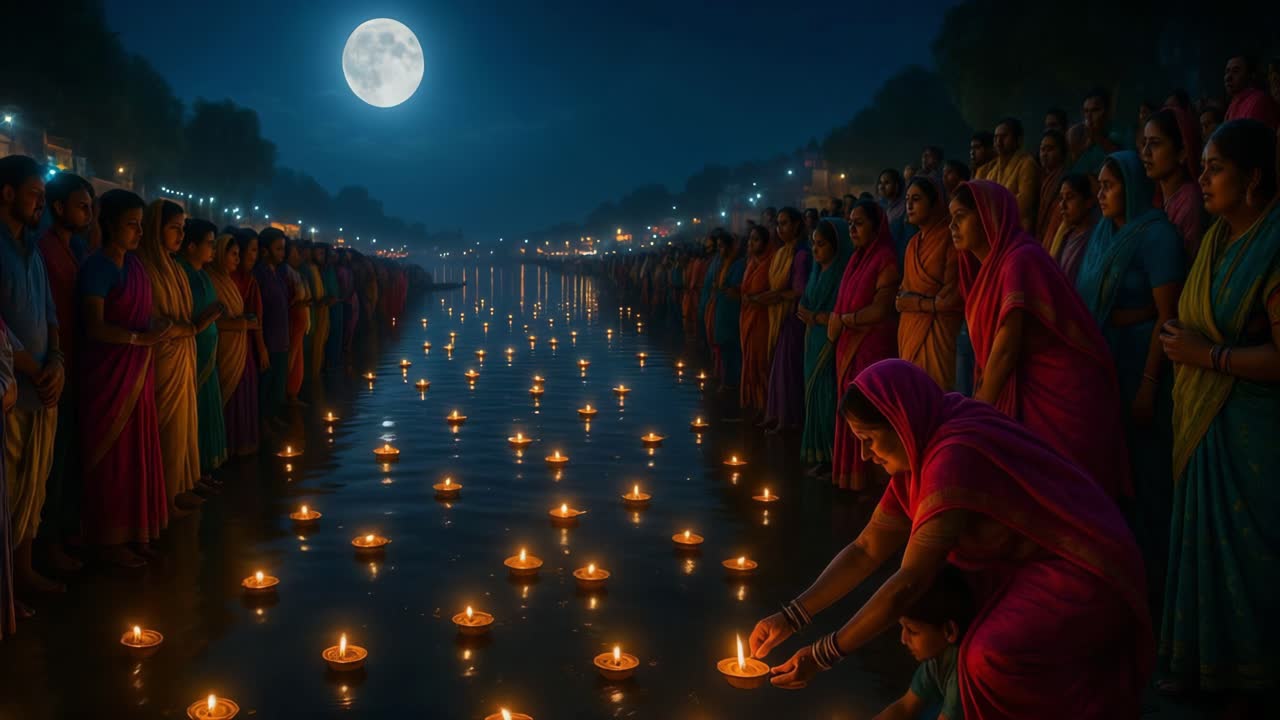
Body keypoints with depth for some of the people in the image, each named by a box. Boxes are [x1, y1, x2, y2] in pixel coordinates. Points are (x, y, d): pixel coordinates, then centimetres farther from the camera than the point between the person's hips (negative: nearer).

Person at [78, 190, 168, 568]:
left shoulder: (135, 263, 11)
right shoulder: (96, 267, -11)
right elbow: (95, 327, -18)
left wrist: (159, 324, -4)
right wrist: (141, 338, -19)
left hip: (138, 371, 7)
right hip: (108, 374, -7)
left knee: (138, 452, 11)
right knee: (112, 456, 0)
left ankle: (135, 530, 21)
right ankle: (110, 538, 10)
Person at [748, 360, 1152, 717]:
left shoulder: (956, 456, -29)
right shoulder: (918, 456, 1)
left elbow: (910, 582, -29)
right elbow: (867, 550, 5)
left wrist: (823, 655, -22)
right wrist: (792, 617, -2)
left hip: (1081, 573, -10)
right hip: (1022, 567, 10)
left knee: (993, 659, -27)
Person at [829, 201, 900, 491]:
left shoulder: (886, 259, -10)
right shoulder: (857, 259, 16)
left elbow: (880, 310, -16)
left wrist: (842, 320, -7)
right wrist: (835, 323, -4)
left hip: (874, 347, -8)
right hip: (848, 347, 8)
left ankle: (867, 478, 1)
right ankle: (849, 474, 14)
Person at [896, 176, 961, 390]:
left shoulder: (950, 238, -9)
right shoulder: (914, 243, 16)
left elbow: (952, 296, -14)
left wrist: (916, 303, -6)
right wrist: (902, 300, -4)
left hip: (937, 329, -7)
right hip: (909, 328, 7)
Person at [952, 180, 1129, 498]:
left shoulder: (1020, 259, -18)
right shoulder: (992, 264, 10)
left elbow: (1006, 349, -19)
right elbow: (991, 348, 11)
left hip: (1058, 397, -8)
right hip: (1027, 394, 8)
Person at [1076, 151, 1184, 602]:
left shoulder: (1156, 235, -13)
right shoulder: (1102, 234, 10)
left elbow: (1168, 315, -17)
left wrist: (1148, 384, -21)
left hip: (1139, 359, -7)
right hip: (1099, 358, 7)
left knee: (1140, 463, 2)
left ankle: (1147, 567, 17)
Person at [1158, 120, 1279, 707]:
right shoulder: (1218, 238, 8)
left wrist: (1207, 355, -18)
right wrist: (1180, 339, 3)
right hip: (1202, 421, 8)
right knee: (1202, 543, 16)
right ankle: (1203, 663, 31)